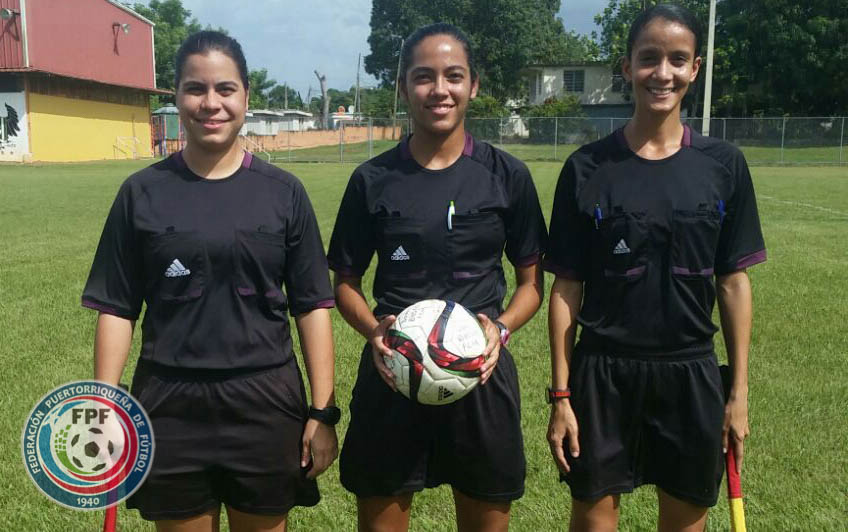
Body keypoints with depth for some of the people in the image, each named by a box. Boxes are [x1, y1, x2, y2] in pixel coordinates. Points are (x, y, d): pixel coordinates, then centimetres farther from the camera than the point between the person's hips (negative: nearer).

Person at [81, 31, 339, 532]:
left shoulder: (283, 192, -2)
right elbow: (117, 308, 2)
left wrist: (324, 411, -4)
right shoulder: (142, 192, -1)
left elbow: (312, 305, -1)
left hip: (265, 402, 0)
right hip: (171, 406, 0)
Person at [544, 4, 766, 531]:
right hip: (604, 373, -1)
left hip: (692, 374, 2)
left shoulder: (723, 165, -1)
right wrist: (561, 394, -4)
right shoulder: (587, 168, -6)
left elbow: (734, 281, 3)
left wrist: (740, 391, 2)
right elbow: (567, 288, -3)